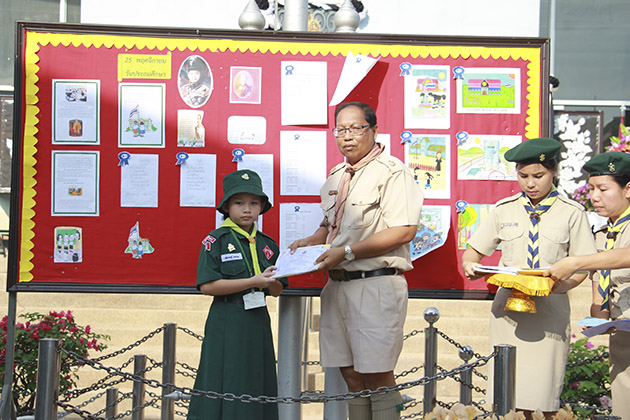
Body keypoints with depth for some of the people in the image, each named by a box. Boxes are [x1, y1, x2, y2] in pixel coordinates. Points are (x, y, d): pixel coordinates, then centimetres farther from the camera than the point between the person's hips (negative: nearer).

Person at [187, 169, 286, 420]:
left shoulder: (267, 244, 11)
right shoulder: (215, 241, -5)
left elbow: (277, 291, 11)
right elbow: (207, 286, -15)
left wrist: (272, 282, -13)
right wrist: (253, 281, -18)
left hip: (258, 322, 5)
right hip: (226, 323, -5)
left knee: (257, 386, 8)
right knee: (225, 389, -2)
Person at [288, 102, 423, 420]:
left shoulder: (391, 171, -7)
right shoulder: (336, 177, 18)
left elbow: (404, 230, -16)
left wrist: (347, 252, -18)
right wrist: (311, 241, 8)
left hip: (376, 284, -7)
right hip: (337, 285, 7)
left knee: (376, 375, -5)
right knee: (351, 374, 11)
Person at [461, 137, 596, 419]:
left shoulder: (571, 213, 3)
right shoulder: (504, 210, 8)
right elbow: (472, 251, 12)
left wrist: (561, 285, -18)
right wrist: (470, 266, -11)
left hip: (550, 311, -2)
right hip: (508, 307, 2)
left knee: (545, 393, -1)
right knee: (512, 390, 3)